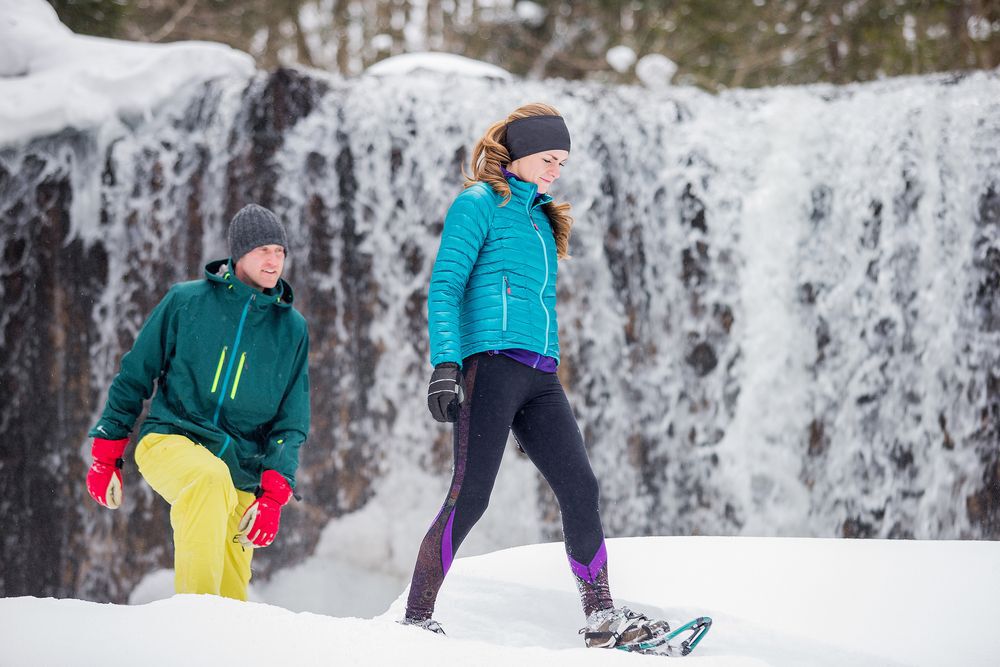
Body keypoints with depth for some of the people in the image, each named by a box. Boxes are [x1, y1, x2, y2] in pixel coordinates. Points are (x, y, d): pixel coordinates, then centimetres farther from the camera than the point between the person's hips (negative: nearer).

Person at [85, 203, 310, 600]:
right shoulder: (186, 301, 1)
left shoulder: (291, 329, 8)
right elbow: (135, 376, 8)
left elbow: (292, 423, 7)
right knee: (211, 477, -37)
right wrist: (106, 454, 6)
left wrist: (273, 494, -7)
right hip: (170, 439, -3)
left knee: (231, 594, -3)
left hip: (240, 471, 3)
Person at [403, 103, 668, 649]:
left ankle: (603, 619, 0)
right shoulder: (478, 203, 2)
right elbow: (444, 288, -7)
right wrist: (445, 364, -19)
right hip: (491, 363, -7)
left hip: (540, 378, 7)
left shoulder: (539, 217, 25)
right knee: (470, 496, -13)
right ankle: (416, 619, -8)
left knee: (580, 488, -3)